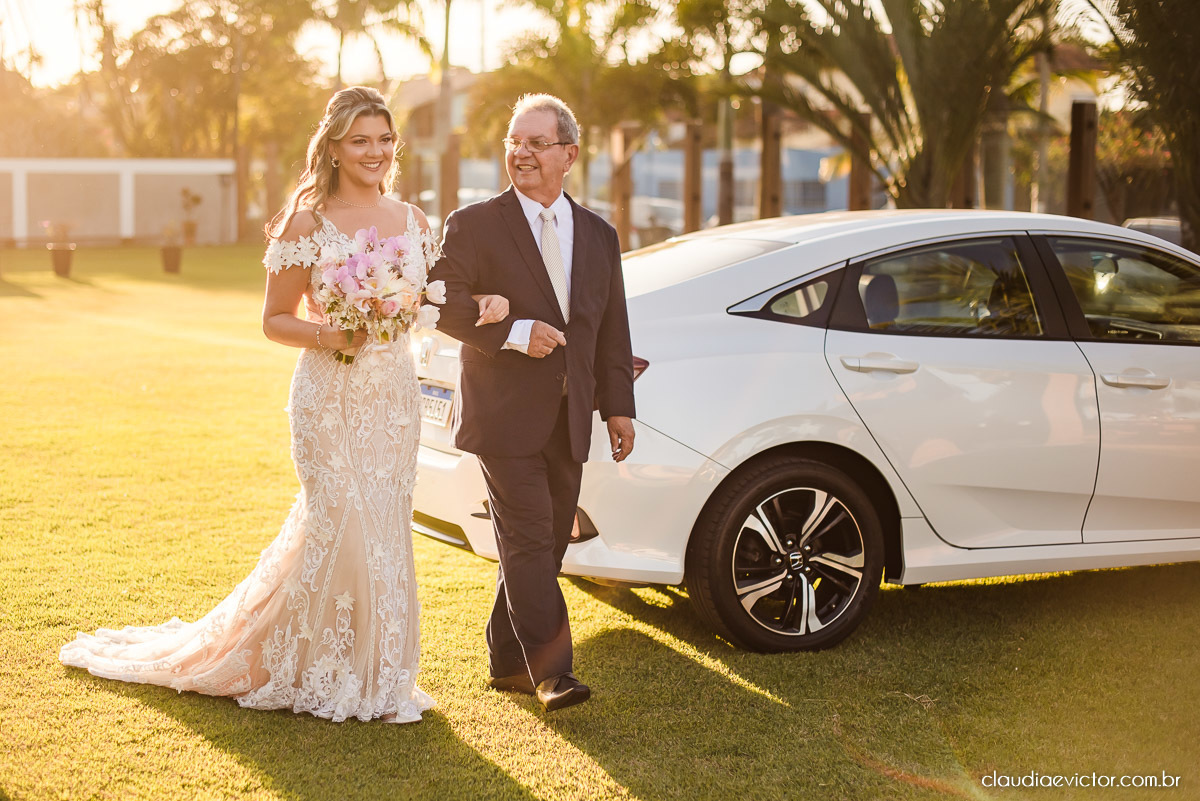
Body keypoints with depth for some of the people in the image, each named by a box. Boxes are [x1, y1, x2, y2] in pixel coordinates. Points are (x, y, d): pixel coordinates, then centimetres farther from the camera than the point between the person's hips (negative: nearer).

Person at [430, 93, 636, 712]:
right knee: (529, 543, -10)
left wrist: (618, 405, 10)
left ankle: (508, 662, 22)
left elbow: (612, 331, 15)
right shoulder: (473, 225, -2)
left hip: (568, 422, 5)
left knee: (542, 546, 10)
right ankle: (551, 672, -9)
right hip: (506, 417, -5)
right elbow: (445, 305, -10)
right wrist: (515, 333, -20)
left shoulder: (599, 235, 13)